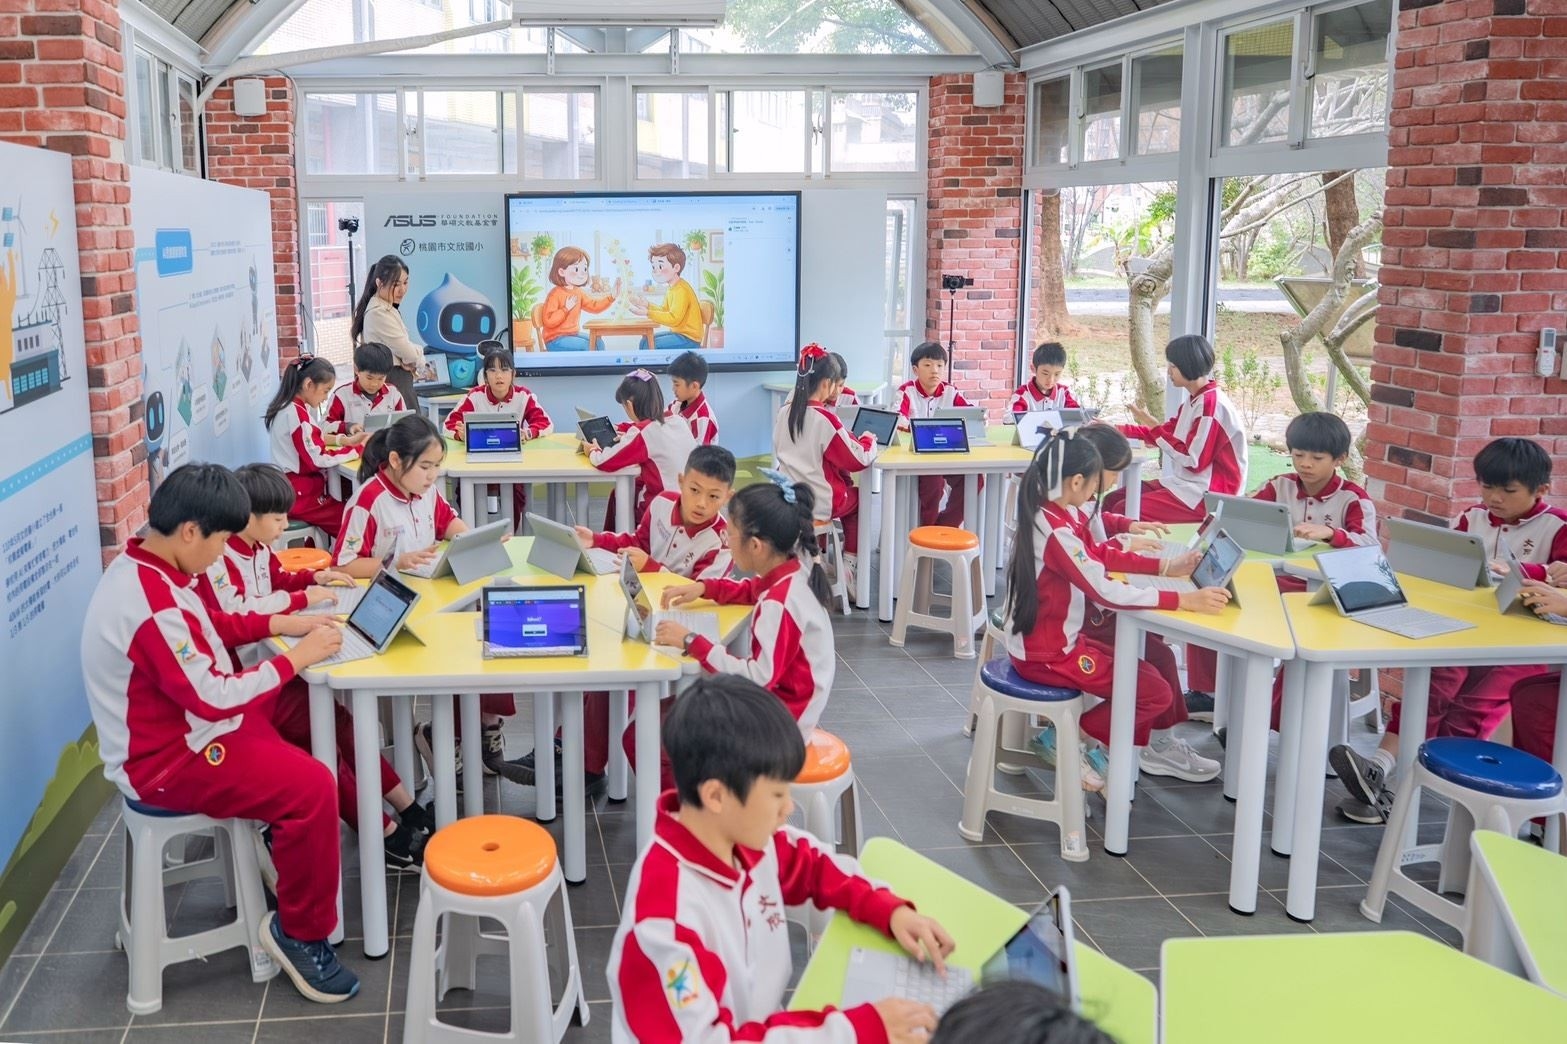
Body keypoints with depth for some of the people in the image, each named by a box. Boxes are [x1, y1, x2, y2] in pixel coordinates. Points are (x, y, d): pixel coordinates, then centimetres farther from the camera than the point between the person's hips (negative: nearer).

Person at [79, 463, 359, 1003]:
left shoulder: (146, 568, 2)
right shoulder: (153, 609, -30)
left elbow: (210, 626, 17)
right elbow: (216, 699, -28)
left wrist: (282, 623, 4)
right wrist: (296, 657, -18)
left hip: (180, 730, 11)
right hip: (167, 761, -11)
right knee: (310, 786, -22)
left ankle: (284, 842, 31)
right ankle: (300, 933, -6)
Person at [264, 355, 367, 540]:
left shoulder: (291, 407, 7)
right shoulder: (296, 414, -23)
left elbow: (312, 438, 21)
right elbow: (319, 459, -24)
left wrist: (346, 440, 8)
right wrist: (359, 449, -16)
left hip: (292, 486, 10)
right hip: (299, 494, -10)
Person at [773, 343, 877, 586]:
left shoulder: (783, 413, -2)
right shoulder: (825, 419, -21)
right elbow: (858, 459, -17)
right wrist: (868, 440, 4)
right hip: (819, 504, -6)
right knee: (857, 499, 25)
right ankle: (849, 565, 23)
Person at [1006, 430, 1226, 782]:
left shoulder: (1046, 515, 1)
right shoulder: (1057, 533, -27)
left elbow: (1094, 557, 12)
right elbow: (1107, 592, -30)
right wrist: (1184, 600, -28)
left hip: (1042, 642, 9)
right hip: (1047, 655, -9)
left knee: (1146, 673, 16)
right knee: (1156, 693, -3)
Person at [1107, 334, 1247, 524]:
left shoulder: (1211, 404, -19)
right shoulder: (1195, 399, 11)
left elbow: (1193, 461, -21)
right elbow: (1168, 433, 20)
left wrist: (1154, 426, -16)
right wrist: (1118, 430, 12)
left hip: (1208, 494, -10)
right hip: (1189, 483, 10)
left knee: (1123, 511, -21)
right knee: (1113, 500, 2)